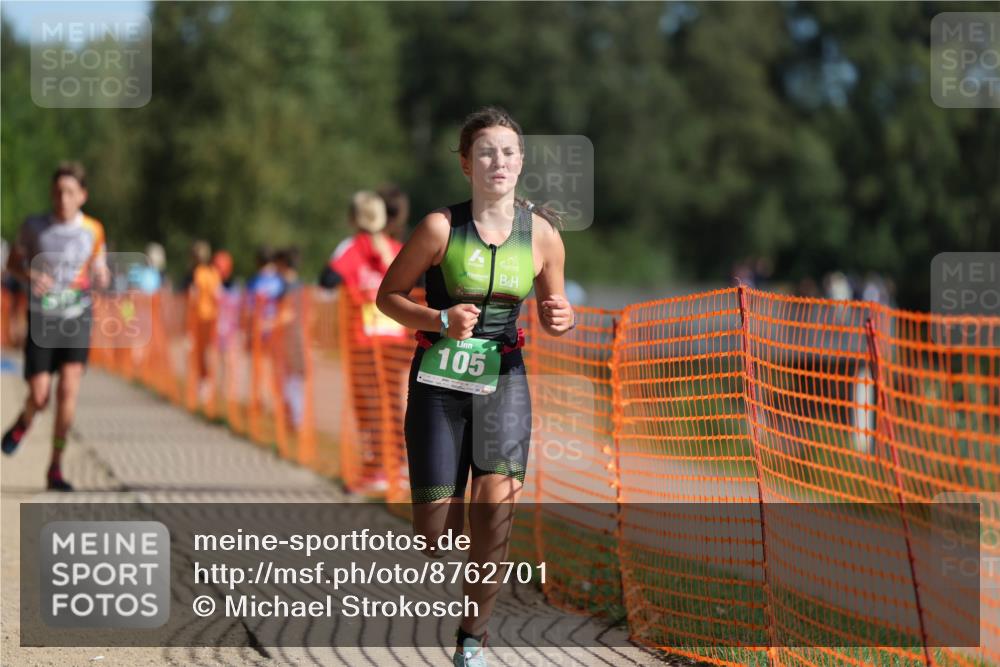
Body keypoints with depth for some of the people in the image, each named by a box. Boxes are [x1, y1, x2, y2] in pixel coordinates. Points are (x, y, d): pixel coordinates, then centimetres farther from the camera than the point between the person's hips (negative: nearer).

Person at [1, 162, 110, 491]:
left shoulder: (93, 230, 0)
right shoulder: (34, 227, -4)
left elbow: (98, 273, 11)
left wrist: (101, 277, -13)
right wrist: (29, 276, -14)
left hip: (77, 318, 0)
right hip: (41, 319, 0)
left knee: (68, 390, -14)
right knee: (39, 397, -4)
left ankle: (56, 468, -5)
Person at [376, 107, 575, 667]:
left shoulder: (542, 233, 0)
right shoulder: (441, 227, -9)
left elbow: (554, 310, 14)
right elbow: (389, 295, 0)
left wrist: (561, 319, -10)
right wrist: (441, 321, -18)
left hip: (503, 378, 2)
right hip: (440, 378, -2)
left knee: (497, 500, -17)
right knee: (436, 529, -5)